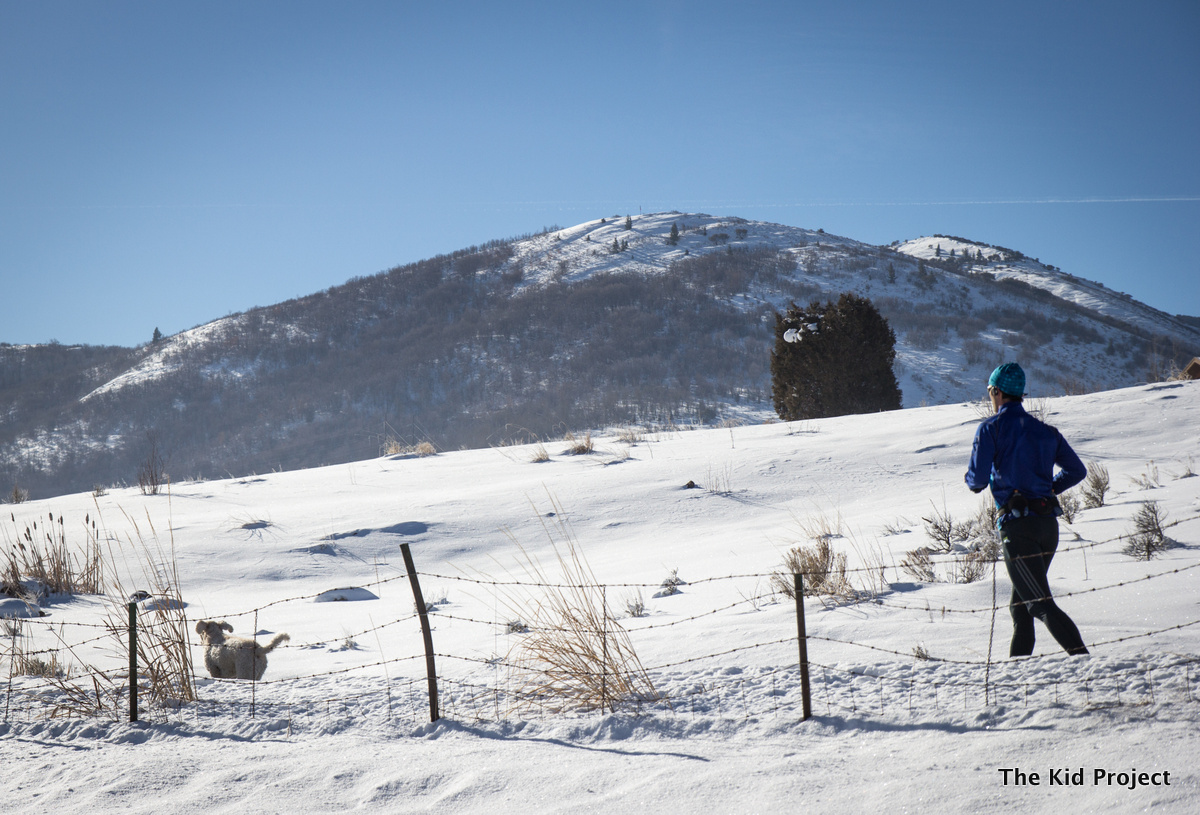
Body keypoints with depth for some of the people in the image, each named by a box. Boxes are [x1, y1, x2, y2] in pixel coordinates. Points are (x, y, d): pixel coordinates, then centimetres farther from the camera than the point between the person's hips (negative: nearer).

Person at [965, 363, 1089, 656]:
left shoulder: (991, 427, -3)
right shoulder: (1045, 431, 15)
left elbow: (978, 479, -9)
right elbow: (1077, 470, 16)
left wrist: (973, 482, 14)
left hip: (1017, 524, -7)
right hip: (1049, 523, 7)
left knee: (1040, 604, -8)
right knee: (1020, 605, 18)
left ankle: (1083, 660, -20)